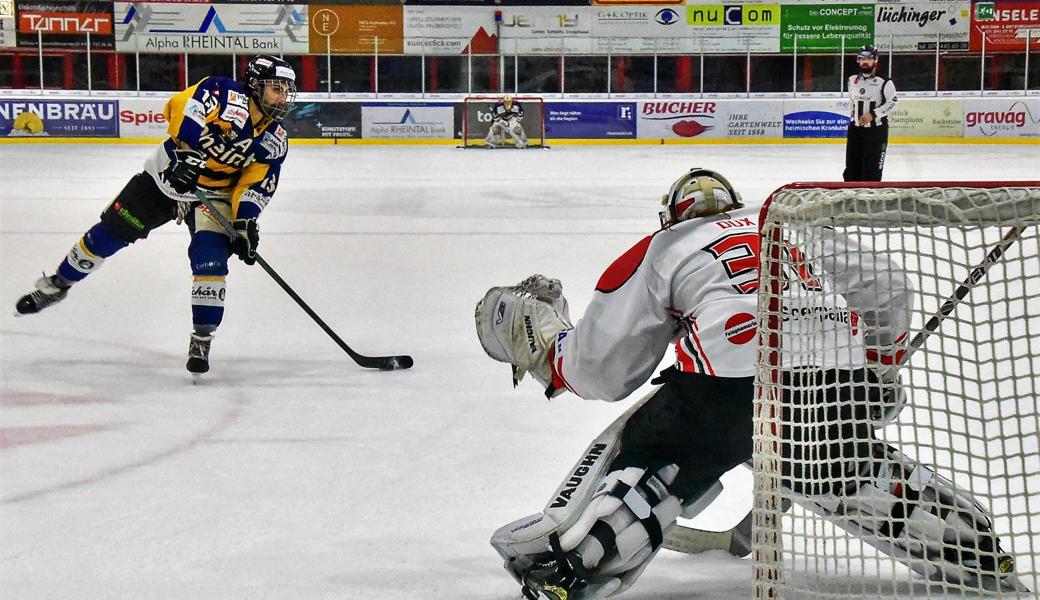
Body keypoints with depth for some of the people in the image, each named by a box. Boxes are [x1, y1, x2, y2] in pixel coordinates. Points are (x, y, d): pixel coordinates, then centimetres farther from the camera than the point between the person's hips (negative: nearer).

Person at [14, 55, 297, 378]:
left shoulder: (275, 141, -6)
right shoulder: (225, 93, -20)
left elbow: (256, 184, -5)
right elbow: (183, 106, -33)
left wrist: (245, 222, -19)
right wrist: (187, 153, -43)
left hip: (215, 194, 2)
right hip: (167, 176, -2)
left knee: (211, 258, -19)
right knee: (109, 233, 3)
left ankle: (202, 338, -7)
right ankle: (57, 285, 25)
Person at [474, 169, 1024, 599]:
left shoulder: (660, 249, 22)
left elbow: (602, 371, 18)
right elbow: (886, 292, 30)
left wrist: (542, 341, 36)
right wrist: (879, 373, 43)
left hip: (730, 384, -4)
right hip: (839, 382, 4)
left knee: (639, 450, 11)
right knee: (844, 468, 30)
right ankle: (968, 537, 24)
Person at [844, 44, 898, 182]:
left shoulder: (884, 82, -10)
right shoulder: (852, 80, 9)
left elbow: (892, 103, -12)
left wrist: (873, 114, -19)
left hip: (876, 129, -6)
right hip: (856, 128, 6)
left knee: (872, 167, -8)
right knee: (852, 166, 9)